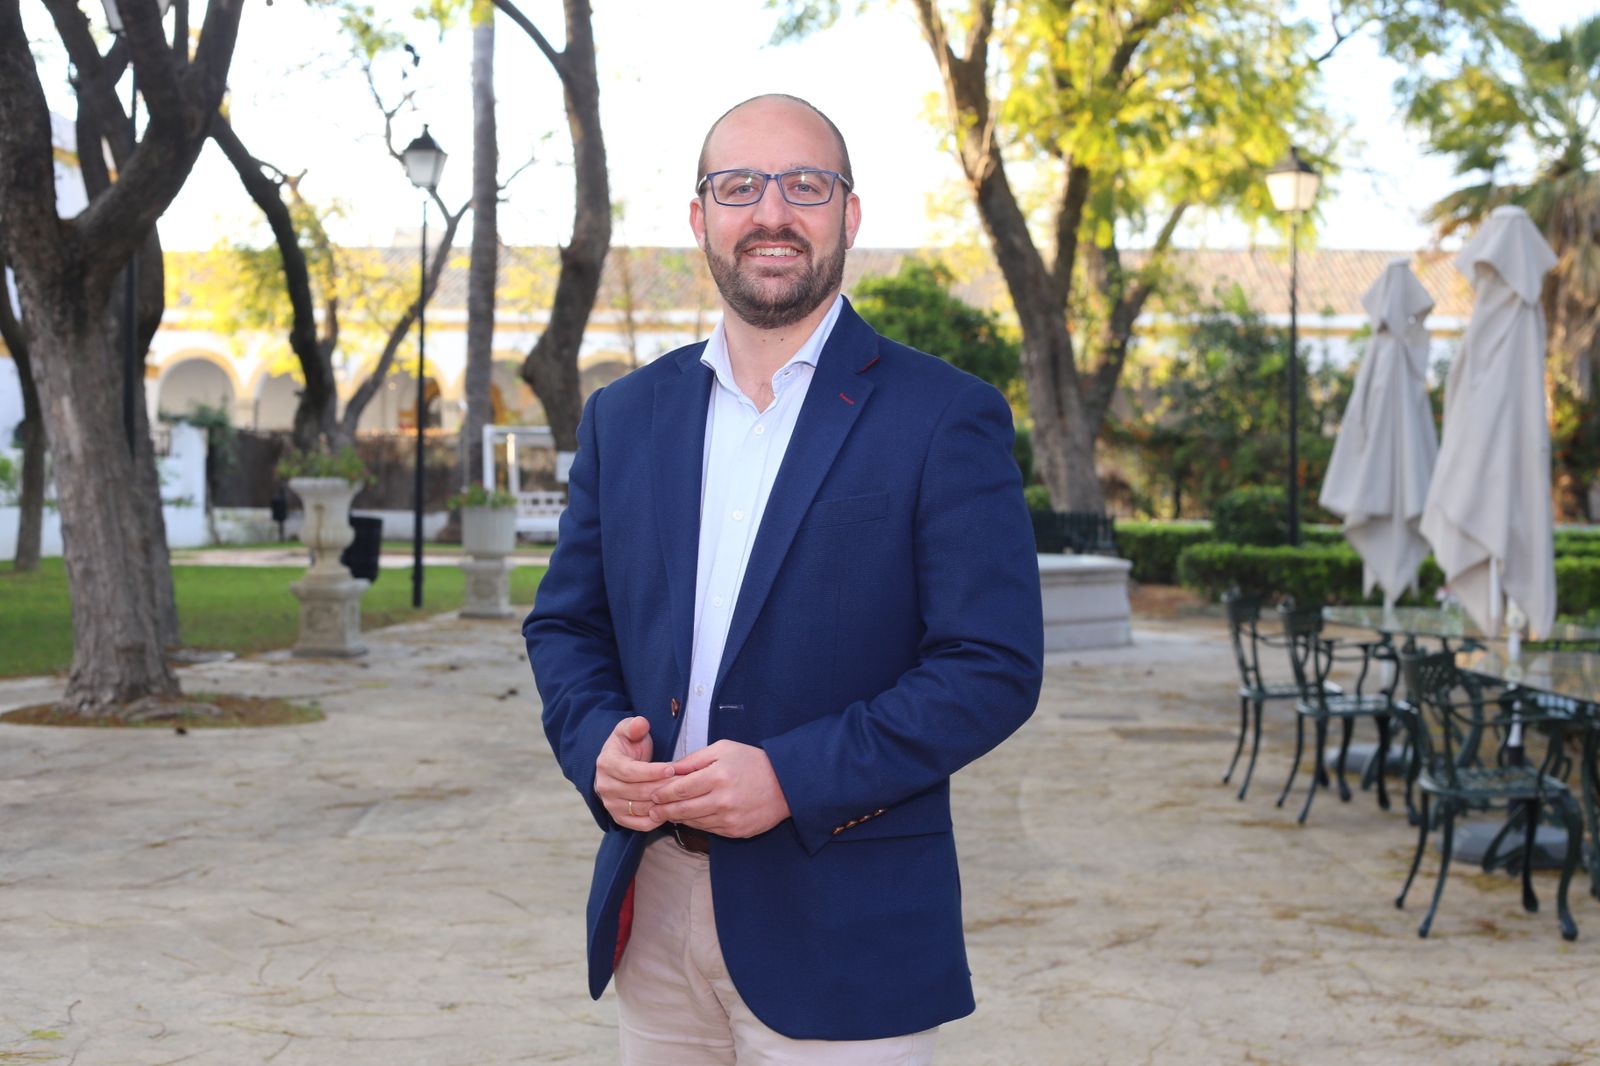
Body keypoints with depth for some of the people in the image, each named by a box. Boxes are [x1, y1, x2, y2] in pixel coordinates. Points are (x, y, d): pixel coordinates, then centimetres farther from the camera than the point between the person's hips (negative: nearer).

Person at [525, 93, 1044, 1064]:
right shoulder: (625, 417, 10)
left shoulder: (945, 419, -5)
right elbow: (565, 622, 14)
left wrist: (793, 776, -20)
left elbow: (994, 666, -11)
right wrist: (596, 743, -8)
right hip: (651, 911, 4)